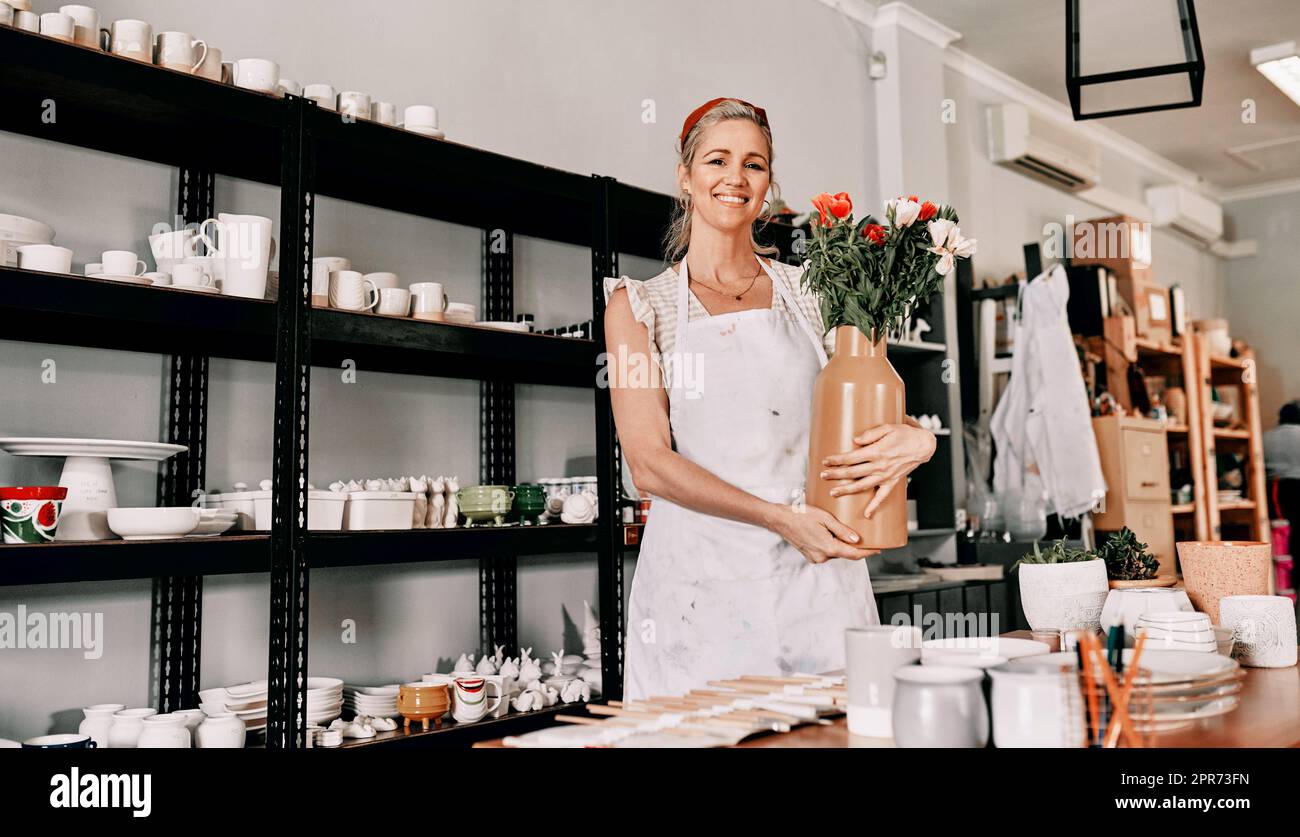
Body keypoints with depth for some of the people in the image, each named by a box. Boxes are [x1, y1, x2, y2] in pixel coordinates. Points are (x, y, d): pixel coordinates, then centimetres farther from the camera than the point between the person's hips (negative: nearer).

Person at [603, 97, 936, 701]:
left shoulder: (808, 292, 10)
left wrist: (913, 440, -11)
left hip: (818, 578, 2)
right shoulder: (639, 305, 3)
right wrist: (781, 518, -16)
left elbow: (875, 405, 13)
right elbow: (648, 463, -6)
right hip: (699, 583, -2)